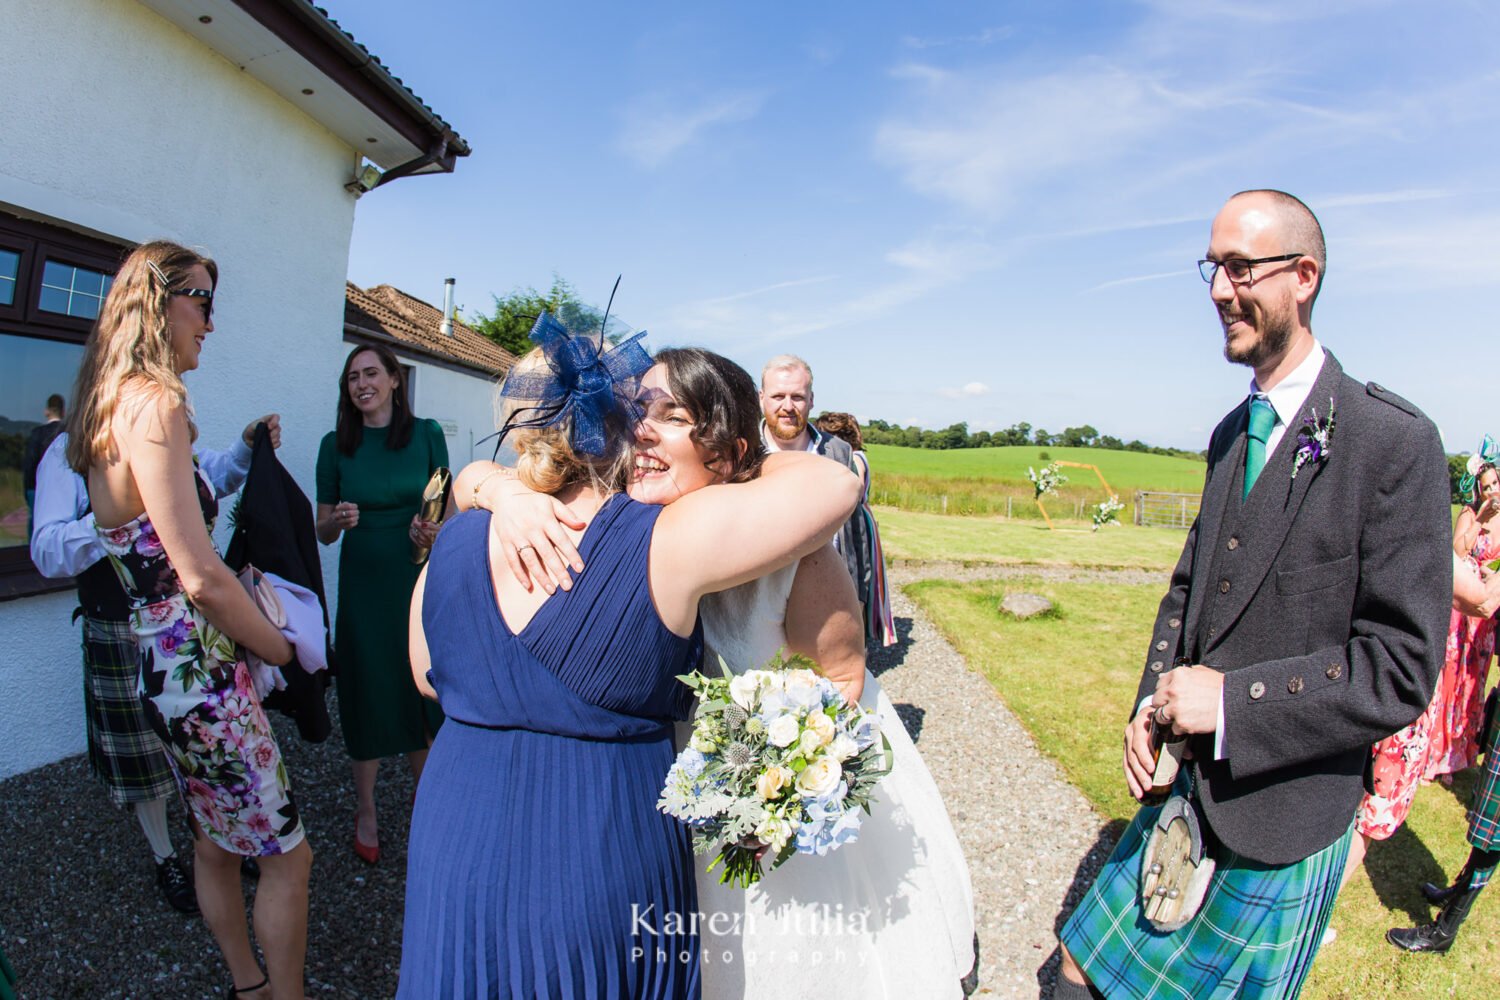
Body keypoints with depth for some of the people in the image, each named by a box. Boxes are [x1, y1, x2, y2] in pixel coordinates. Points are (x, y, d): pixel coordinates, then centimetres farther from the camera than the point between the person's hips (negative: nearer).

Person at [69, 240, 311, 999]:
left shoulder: (111, 405, 9)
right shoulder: (156, 402, -19)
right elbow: (200, 577, -22)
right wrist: (285, 651, -9)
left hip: (163, 669, 10)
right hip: (199, 673, -10)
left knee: (216, 844, 22)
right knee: (286, 853, 5)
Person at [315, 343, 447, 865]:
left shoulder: (426, 434, 0)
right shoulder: (336, 445, 1)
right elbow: (322, 531, 6)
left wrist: (434, 530, -16)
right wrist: (338, 520, -17)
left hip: (421, 581, 0)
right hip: (363, 584, 1)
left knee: (423, 691, 7)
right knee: (367, 694, 8)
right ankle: (365, 813, 28)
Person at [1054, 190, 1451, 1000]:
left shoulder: (1395, 440, -16)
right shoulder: (1233, 434, 6)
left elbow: (1403, 666, -18)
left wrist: (1232, 701, -21)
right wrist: (1152, 700, -1)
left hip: (1284, 813, -5)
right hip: (1191, 785, 6)